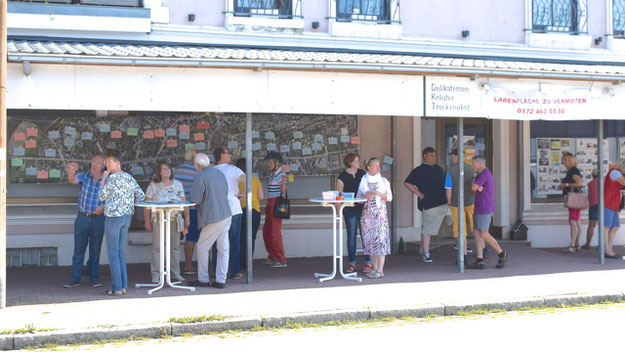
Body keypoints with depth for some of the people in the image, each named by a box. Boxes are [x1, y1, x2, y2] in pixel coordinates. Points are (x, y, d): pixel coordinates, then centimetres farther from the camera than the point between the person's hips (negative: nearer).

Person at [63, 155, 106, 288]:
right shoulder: (84, 176, -4)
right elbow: (72, 180, -24)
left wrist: (103, 207, -20)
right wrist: (70, 171, -45)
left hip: (98, 219, -1)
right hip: (82, 218, 1)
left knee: (95, 250, 7)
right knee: (78, 250, 4)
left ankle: (94, 278, 17)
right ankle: (75, 279, 9)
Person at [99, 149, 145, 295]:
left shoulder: (112, 178, -14)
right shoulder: (129, 177, 7)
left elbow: (102, 196, -5)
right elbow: (141, 196, 7)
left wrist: (103, 179, 1)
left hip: (113, 217, -7)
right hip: (127, 216, 7)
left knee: (113, 253, -1)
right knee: (120, 251, 14)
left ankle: (116, 288, -2)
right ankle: (124, 286, 13)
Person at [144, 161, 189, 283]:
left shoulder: (178, 184, 9)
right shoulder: (153, 185, 1)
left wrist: (187, 219, 5)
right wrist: (147, 221, -4)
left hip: (175, 219, 3)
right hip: (158, 219, -3)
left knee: (175, 247, 7)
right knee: (157, 247, -3)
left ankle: (175, 273, 17)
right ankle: (156, 275, 2)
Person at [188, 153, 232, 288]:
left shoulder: (201, 177, -13)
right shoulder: (219, 173, 11)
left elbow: (195, 199, -15)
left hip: (213, 219, -7)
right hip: (226, 215, 7)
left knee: (202, 247, 6)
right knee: (223, 249, 8)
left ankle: (203, 279, 12)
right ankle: (221, 280, 10)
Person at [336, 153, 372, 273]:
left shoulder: (362, 173, 8)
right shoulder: (343, 176, -2)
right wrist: (340, 211, -7)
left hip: (363, 208, 2)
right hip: (350, 210, -2)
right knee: (351, 236, 3)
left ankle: (368, 263, 5)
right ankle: (352, 264, 10)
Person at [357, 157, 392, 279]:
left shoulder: (384, 181, 7)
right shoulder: (363, 181, 10)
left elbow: (389, 197, 3)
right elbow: (358, 198, 13)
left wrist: (377, 193, -12)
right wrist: (365, 196, -8)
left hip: (380, 213, -2)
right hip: (367, 213, 2)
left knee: (380, 239, -10)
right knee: (369, 241, 2)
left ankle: (380, 270, -11)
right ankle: (375, 268, 10)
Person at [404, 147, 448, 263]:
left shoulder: (438, 169, 18)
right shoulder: (419, 170, -3)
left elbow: (445, 183, 30)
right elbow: (407, 183, -6)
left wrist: (447, 196, 14)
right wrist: (419, 194, -11)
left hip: (442, 203, 6)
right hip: (428, 204, -6)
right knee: (426, 229, -1)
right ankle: (426, 254, 4)